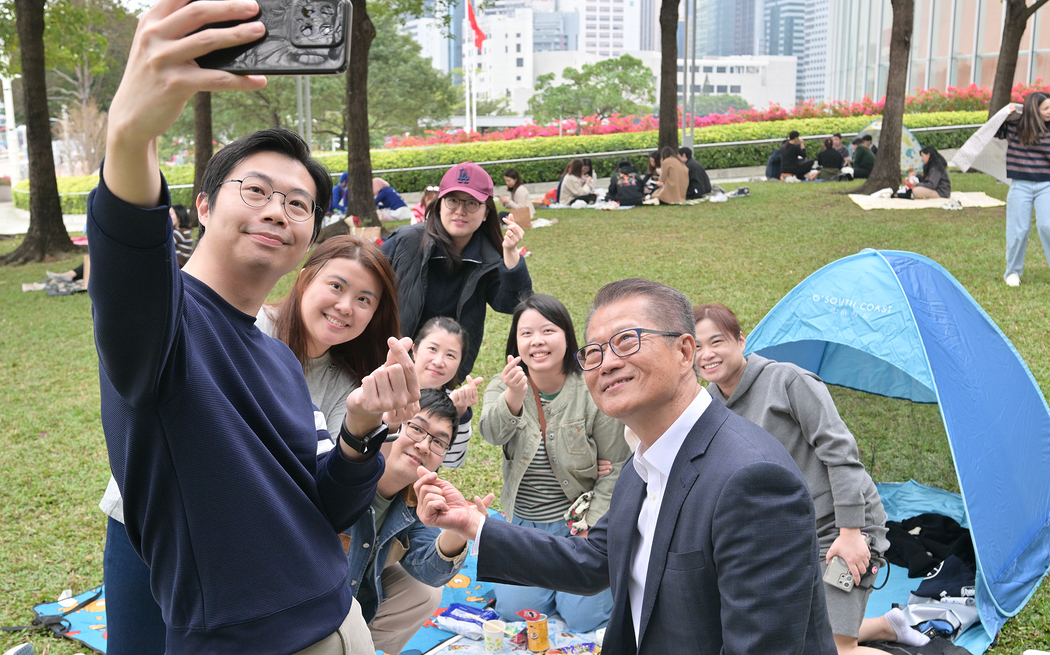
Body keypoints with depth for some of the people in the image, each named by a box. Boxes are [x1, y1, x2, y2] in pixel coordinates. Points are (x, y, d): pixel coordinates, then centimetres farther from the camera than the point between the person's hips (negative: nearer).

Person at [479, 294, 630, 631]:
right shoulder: (503, 388, -5)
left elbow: (616, 467, -7)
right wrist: (513, 396, -49)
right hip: (522, 523, 3)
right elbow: (492, 432, -28)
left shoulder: (593, 392, -13)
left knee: (582, 618, -10)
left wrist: (593, 523, -15)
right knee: (513, 610, -5)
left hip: (576, 520, -3)